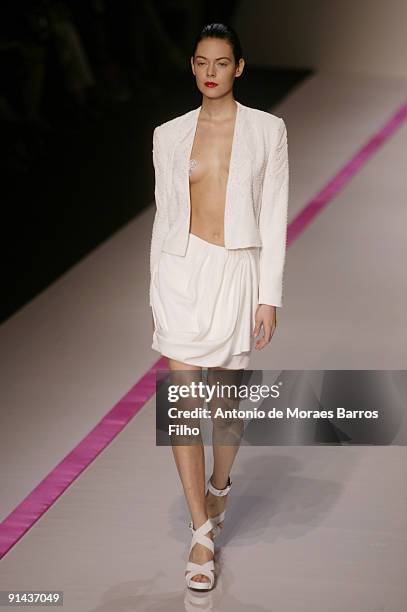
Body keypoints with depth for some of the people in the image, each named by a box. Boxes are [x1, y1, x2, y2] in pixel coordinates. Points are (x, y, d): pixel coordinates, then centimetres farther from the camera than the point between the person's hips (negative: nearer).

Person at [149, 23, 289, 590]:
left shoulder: (267, 130, 1)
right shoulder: (169, 135, 7)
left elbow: (273, 219, -1)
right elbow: (165, 215, 11)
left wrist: (269, 297, -6)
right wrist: (157, 289, 11)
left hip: (237, 273, -1)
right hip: (180, 271, 1)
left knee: (226, 396, 10)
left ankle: (219, 485, 41)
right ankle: (202, 533, 4)